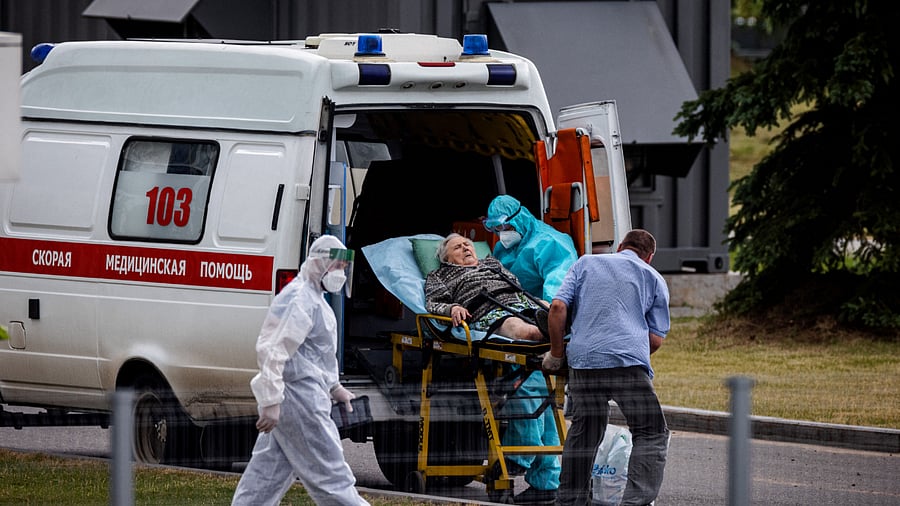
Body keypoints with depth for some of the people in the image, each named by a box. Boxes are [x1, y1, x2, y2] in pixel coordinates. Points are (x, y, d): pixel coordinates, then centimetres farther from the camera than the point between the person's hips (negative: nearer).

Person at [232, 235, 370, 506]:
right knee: (328, 473, -5)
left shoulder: (314, 298, 19)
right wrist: (271, 402, -26)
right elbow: (273, 351, -23)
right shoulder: (297, 298, -16)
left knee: (269, 473, 11)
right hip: (299, 399, -11)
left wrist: (334, 388, 27)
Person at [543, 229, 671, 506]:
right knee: (651, 433, 3)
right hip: (629, 363, -3)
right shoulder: (654, 280, 17)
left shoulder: (586, 263, 20)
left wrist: (556, 353, 16)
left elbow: (558, 307, 7)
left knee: (583, 432, 17)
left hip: (583, 358, 3)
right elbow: (656, 339, 10)